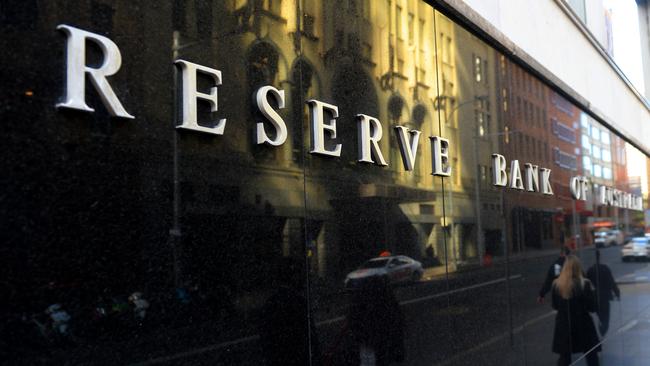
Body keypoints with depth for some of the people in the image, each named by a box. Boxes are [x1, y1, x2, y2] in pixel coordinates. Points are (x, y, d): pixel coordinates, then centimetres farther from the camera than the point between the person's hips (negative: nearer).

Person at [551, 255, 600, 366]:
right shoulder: (584, 284, -16)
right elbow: (592, 307, -11)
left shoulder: (556, 284, -7)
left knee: (564, 357, 13)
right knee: (591, 356, 15)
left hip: (563, 325, 2)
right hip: (583, 325, -2)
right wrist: (592, 291, 2)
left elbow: (555, 305, 4)